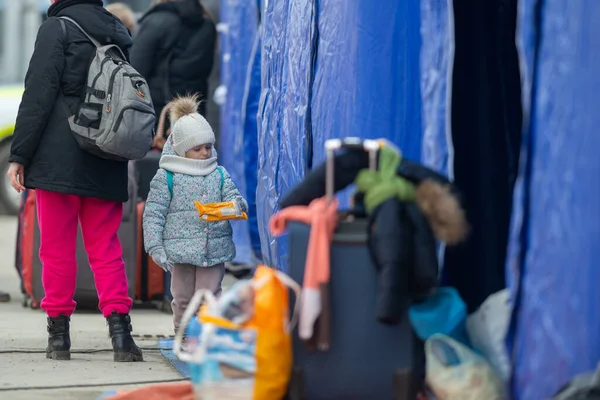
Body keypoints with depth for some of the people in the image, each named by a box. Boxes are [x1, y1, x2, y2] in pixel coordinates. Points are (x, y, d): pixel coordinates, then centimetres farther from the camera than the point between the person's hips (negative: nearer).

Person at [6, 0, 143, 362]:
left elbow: (39, 94, -11)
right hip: (106, 168, 5)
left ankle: (59, 334, 7)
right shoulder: (120, 33, 13)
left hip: (59, 162, -5)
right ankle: (120, 329, -6)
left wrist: (19, 155, -8)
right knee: (106, 248, 7)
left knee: (58, 249, 3)